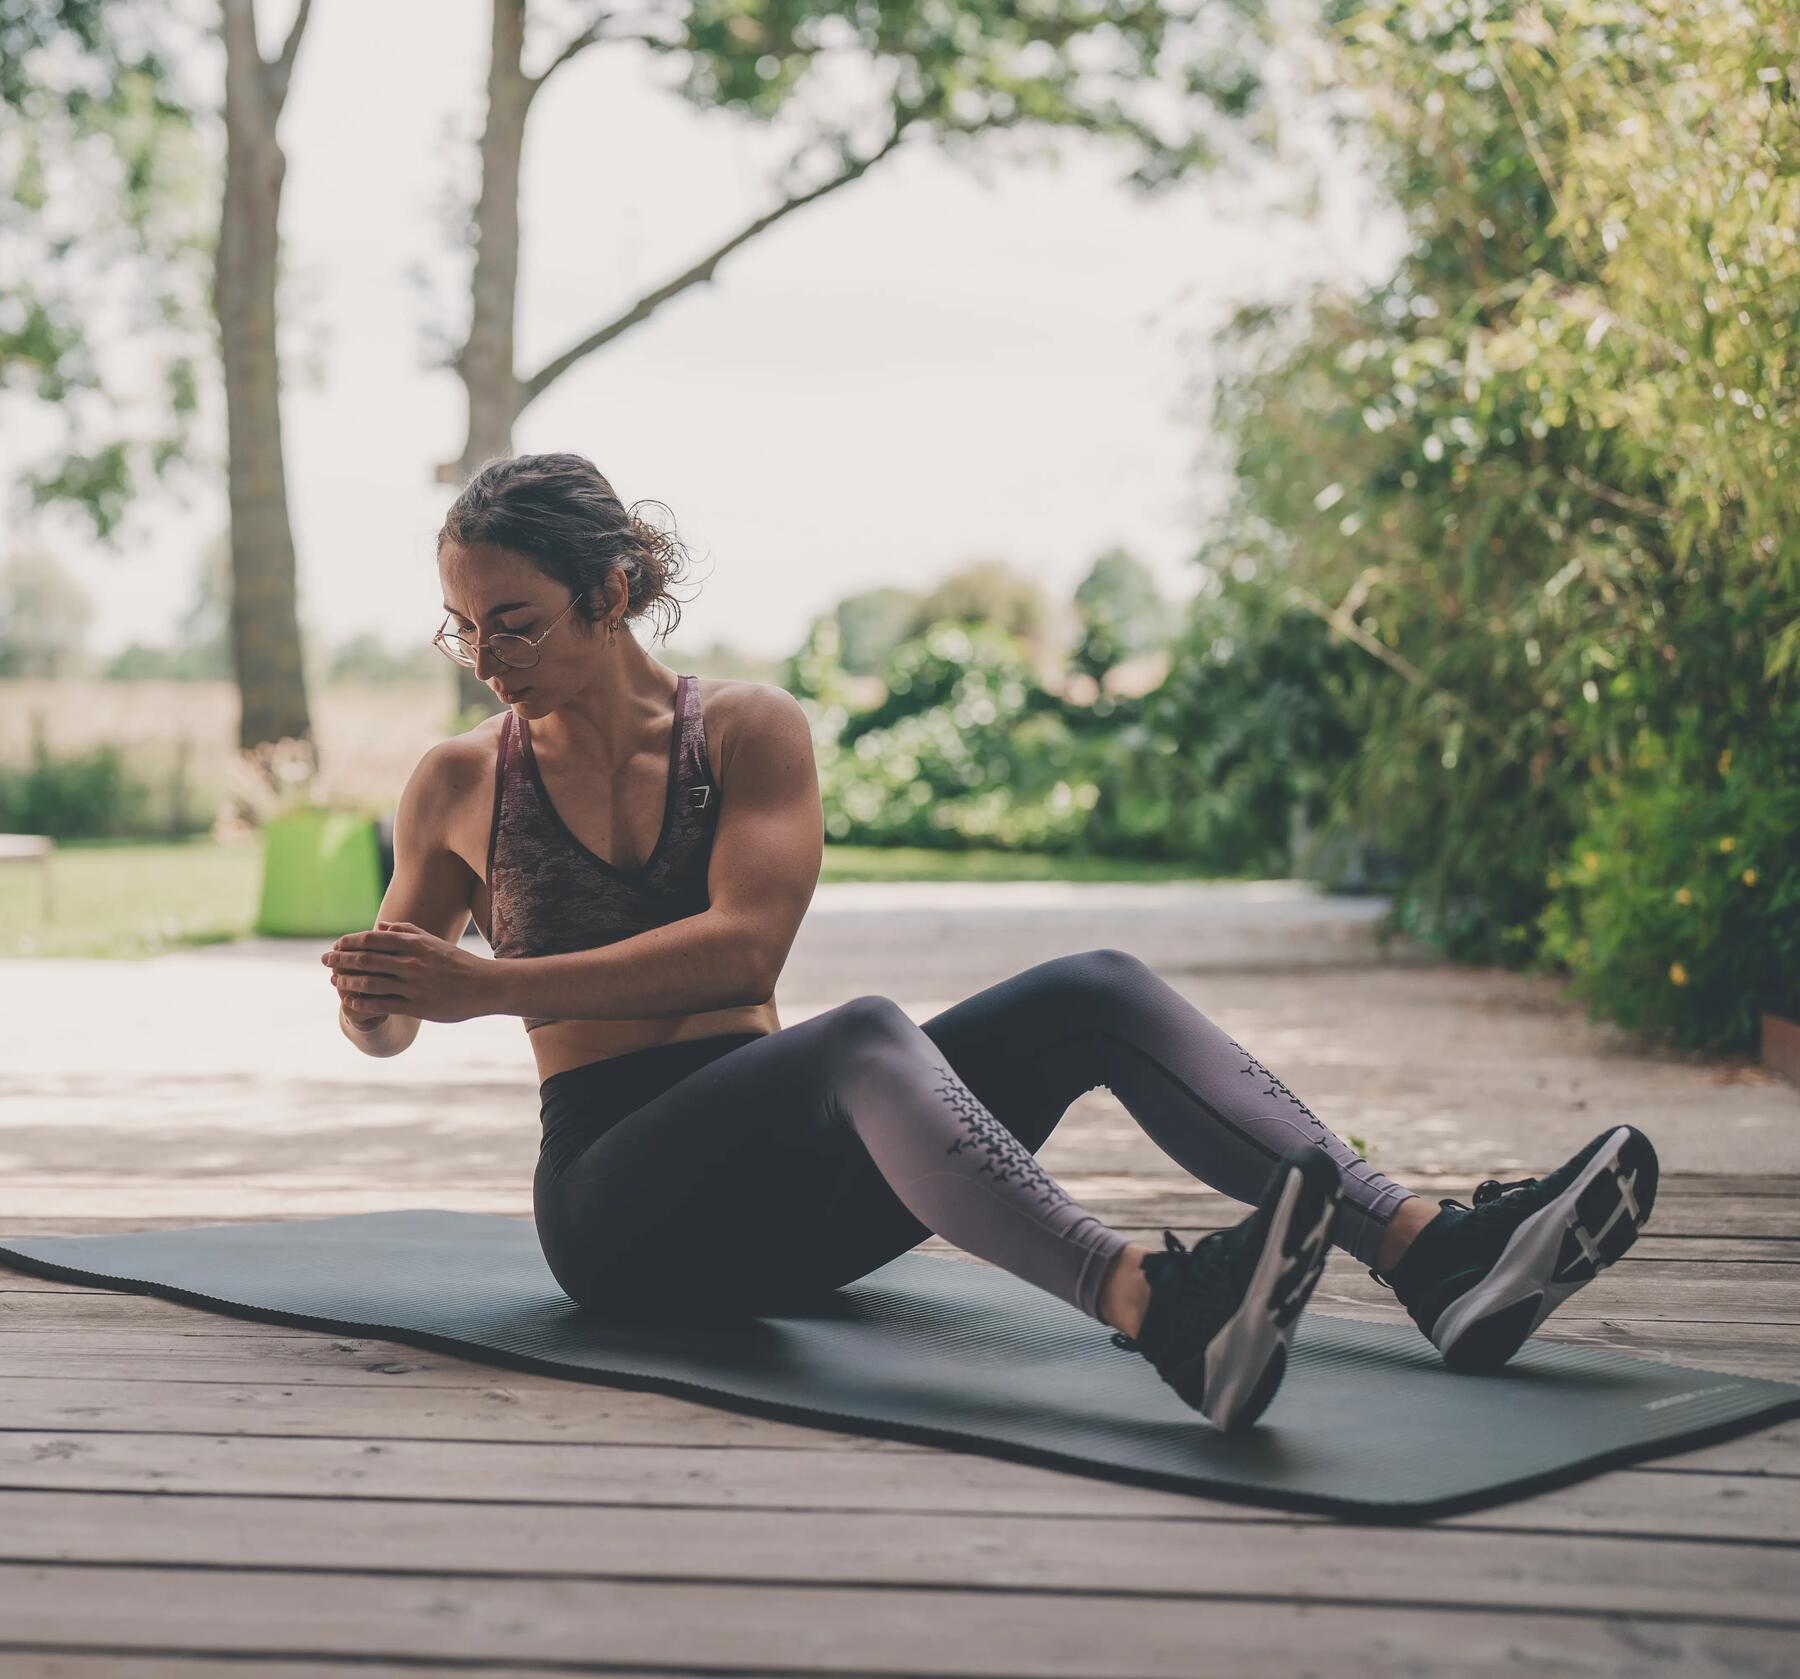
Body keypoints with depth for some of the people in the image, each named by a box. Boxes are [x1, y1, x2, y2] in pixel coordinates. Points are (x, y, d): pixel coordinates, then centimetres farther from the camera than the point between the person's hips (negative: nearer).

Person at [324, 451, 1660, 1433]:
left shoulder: (750, 732, 6)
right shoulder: (459, 786, 7)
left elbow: (743, 944, -11)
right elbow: (386, 1032, 15)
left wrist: (490, 985, -17)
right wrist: (376, 998, -10)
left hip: (789, 1179, 3)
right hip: (619, 1198, -3)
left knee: (1095, 991, -19)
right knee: (863, 1036, -36)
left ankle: (1433, 1255, -30)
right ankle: (1158, 1311, -60)